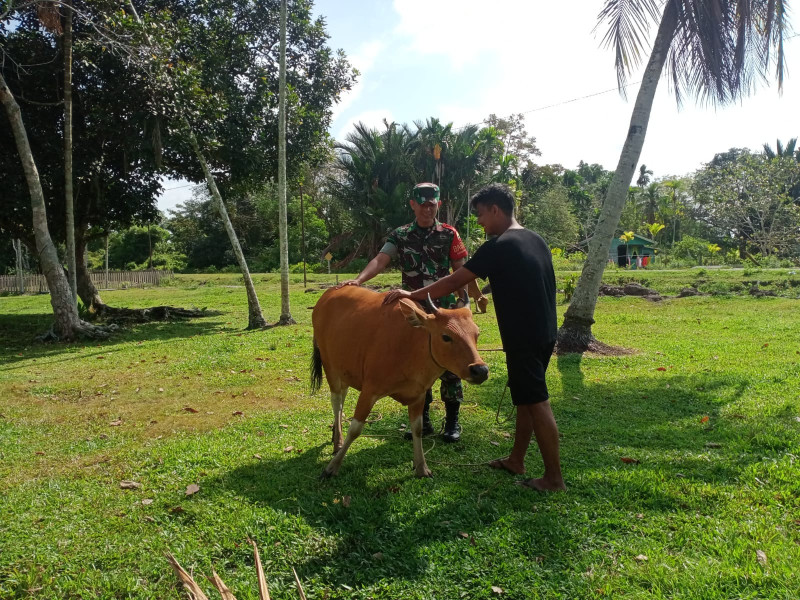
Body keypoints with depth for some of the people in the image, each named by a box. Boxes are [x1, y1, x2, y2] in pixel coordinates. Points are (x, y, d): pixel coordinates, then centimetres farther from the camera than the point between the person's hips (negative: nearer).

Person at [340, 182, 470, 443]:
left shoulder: (449, 234, 1)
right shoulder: (400, 236, 4)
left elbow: (461, 272, 3)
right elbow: (381, 260, -11)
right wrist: (358, 279, -28)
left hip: (445, 311, -2)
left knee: (449, 365, 1)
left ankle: (452, 421, 15)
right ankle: (423, 421, 21)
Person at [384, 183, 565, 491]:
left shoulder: (498, 247, -15)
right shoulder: (537, 240, 10)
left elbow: (454, 282, -17)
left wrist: (412, 295, -11)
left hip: (523, 338, -9)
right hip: (544, 333, 9)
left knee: (536, 403, -2)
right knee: (525, 398, 17)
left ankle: (554, 478, 5)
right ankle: (516, 460, 29)